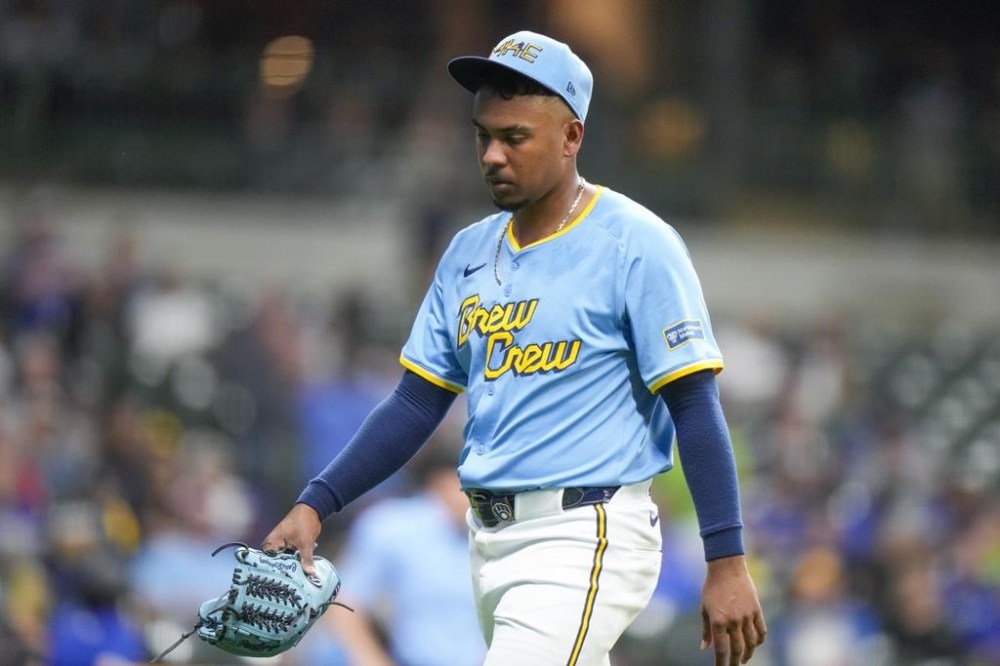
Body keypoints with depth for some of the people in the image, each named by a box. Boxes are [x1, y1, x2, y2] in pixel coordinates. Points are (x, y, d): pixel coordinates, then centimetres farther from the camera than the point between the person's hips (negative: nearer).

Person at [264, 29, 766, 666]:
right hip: (493, 542, 7)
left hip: (587, 541, -7)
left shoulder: (636, 246, -8)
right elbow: (416, 405, 15)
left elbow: (696, 406, -12)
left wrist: (727, 563, -18)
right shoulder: (470, 254, 13)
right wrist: (316, 505, 4)